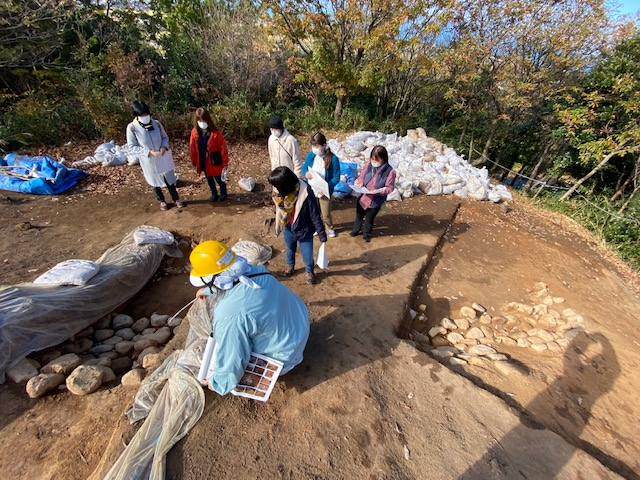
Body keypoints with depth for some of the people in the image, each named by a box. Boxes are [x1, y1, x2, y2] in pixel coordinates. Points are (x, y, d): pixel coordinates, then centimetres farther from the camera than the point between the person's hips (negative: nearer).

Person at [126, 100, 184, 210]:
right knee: (155, 182, 16)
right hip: (148, 161, -2)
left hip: (163, 158, 2)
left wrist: (164, 147, -15)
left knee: (169, 180, 14)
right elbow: (131, 148, -12)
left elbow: (165, 137, 6)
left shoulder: (156, 123, -8)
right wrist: (149, 152, -24)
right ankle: (162, 201, 36)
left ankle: (176, 199, 33)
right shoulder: (132, 128, -15)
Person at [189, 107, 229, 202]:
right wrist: (194, 162, 7)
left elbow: (223, 148, -13)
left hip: (214, 162, -4)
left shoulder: (215, 133, -17)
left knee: (219, 179, 11)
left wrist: (225, 163, -12)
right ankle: (214, 194, 40)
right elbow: (192, 148, 3)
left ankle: (223, 193, 37)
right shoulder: (194, 132, -5)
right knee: (209, 179, 19)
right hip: (203, 162, 4)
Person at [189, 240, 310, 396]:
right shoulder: (255, 270, -14)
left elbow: (231, 363, -20)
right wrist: (208, 290, 31)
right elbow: (226, 282, 11)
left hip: (285, 355, -6)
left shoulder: (229, 316, -35)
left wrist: (218, 385, 2)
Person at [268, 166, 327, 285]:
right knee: (290, 249, 27)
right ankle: (290, 265, 57)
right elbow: (279, 210, 2)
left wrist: (322, 234, -15)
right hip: (288, 228, 4)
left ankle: (309, 271, 43)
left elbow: (315, 215, -22)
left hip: (304, 229, -4)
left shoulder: (305, 192, -32)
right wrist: (278, 227, 14)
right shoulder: (281, 192, -17)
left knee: (307, 254, 12)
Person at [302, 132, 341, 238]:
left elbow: (336, 177, -16)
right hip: (311, 190, 3)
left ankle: (329, 228, 45)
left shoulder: (333, 158, -20)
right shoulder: (310, 155, -9)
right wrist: (306, 173, -20)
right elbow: (304, 168, 6)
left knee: (326, 214, 13)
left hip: (324, 191, -3)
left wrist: (327, 187, -31)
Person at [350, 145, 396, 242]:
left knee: (369, 219, 18)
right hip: (362, 197, 3)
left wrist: (378, 191, -30)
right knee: (359, 216, 24)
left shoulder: (390, 171, -20)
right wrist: (360, 183, -18)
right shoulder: (368, 165, -11)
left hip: (375, 201, -3)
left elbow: (389, 187, -15)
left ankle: (367, 234, 44)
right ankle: (355, 230, 50)